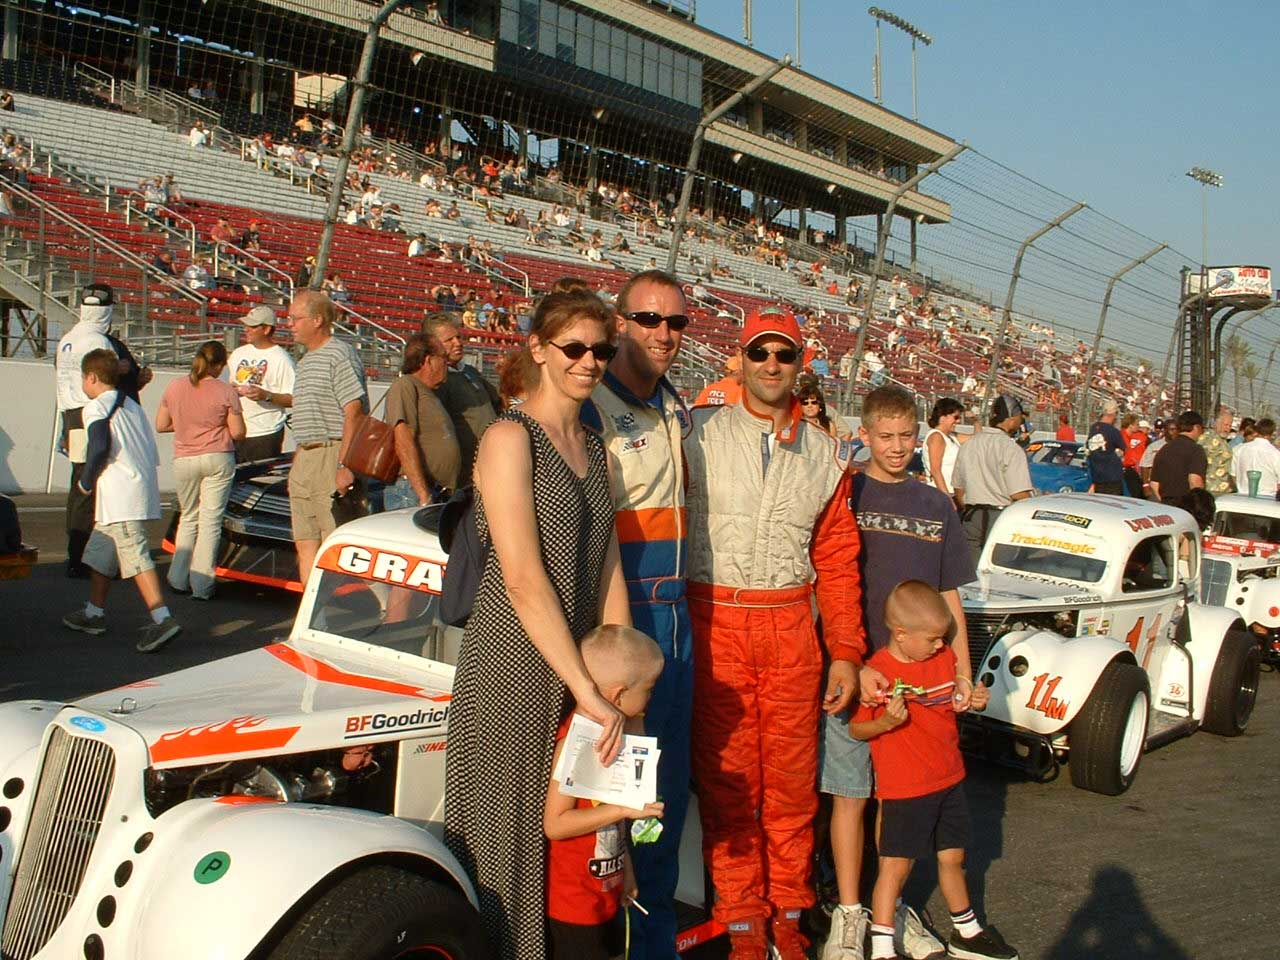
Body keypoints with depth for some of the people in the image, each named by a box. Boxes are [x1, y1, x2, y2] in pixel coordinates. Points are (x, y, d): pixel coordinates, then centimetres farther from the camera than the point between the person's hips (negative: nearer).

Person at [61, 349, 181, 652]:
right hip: (140, 485, 9)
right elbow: (151, 450, 16)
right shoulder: (131, 405, 20)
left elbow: (100, 446, -20)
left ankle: (163, 619, -24)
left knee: (135, 555, -15)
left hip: (121, 493, -9)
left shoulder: (96, 407, -5)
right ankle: (94, 614, 31)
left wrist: (85, 481, -5)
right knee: (100, 550, 21)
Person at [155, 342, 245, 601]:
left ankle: (178, 579, 20)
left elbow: (161, 425, 8)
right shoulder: (225, 391, -7)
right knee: (211, 521, 2)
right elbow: (238, 433, -7)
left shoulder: (174, 386, 2)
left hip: (184, 460, 3)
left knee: (188, 518, 19)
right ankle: (202, 586, 2)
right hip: (218, 458, -3)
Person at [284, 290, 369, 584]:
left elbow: (354, 411, -17)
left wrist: (345, 465, -23)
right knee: (305, 544, 9)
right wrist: (297, 461, 21)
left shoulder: (340, 355, -9)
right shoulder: (305, 361, 20)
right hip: (304, 459, 10)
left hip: (331, 457, -9)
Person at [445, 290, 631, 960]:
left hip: (579, 664, 7)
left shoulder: (593, 447, 13)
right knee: (508, 836, 3)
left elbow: (608, 570, 9)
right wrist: (588, 690, -19)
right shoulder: (511, 437, -11)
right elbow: (523, 580, -18)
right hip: (514, 667, -7)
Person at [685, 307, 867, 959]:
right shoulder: (699, 435, 1)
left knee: (792, 773, 8)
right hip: (714, 623, -2)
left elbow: (837, 558, 11)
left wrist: (845, 652, 7)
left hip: (791, 626, 2)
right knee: (726, 774, 4)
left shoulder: (824, 454, 10)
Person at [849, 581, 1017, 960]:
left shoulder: (946, 658, 2)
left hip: (949, 780, 6)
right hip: (904, 788, -6)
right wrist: (886, 722, -31)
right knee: (896, 866, 0)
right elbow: (856, 729, -12)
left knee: (952, 857, 20)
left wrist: (972, 701, -3)